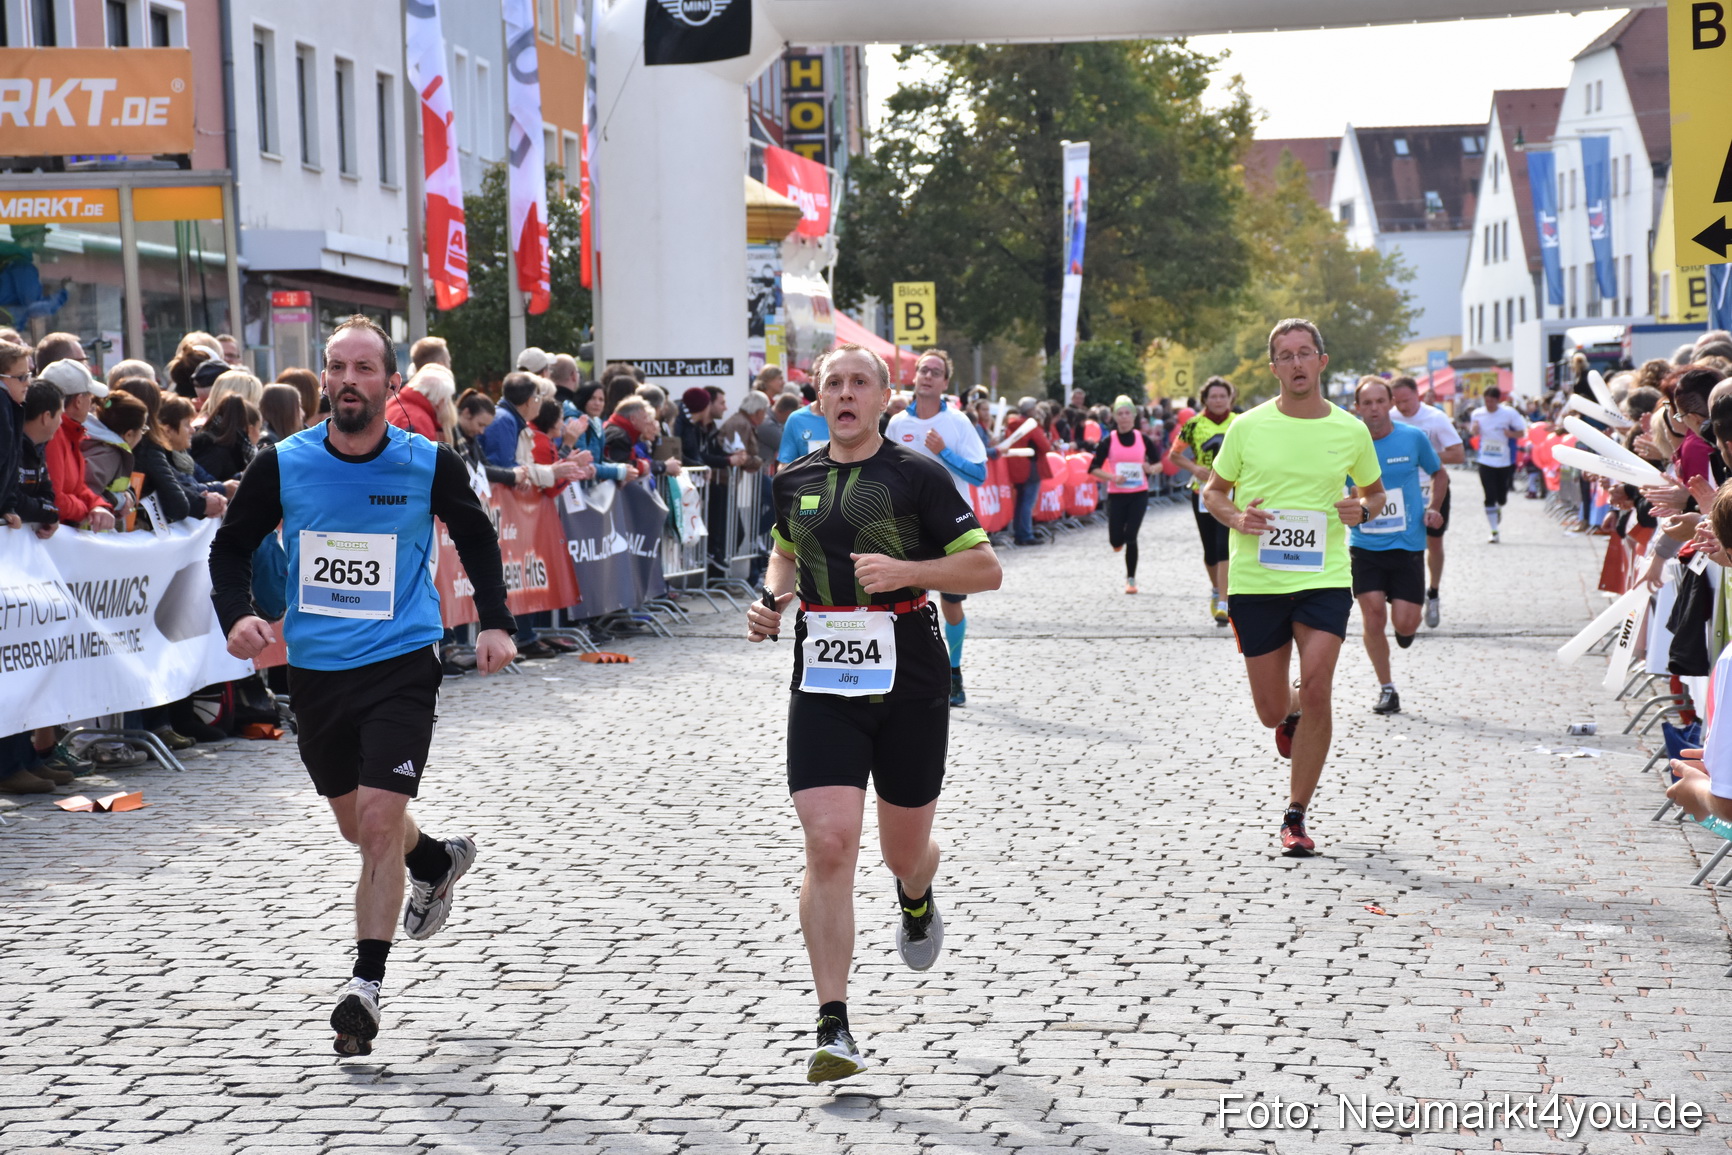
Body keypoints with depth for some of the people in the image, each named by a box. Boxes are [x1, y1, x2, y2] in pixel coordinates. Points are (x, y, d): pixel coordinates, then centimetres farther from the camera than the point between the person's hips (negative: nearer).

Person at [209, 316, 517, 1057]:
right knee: (355, 823, 19)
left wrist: (495, 623, 3)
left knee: (379, 823, -15)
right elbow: (232, 546, 7)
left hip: (401, 667, -3)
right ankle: (438, 861, 51)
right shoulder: (283, 465, -5)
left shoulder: (430, 466, -6)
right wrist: (237, 614, -12)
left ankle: (366, 983, -5)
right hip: (315, 669, 3)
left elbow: (477, 538, 12)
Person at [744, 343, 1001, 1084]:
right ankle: (834, 1029, -10)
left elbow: (986, 569, -4)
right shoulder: (794, 481, 8)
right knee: (829, 848, -14)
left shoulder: (917, 476, -4)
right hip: (823, 686, 2)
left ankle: (917, 899, 52)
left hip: (909, 687, -2)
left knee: (904, 852, 11)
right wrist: (772, 601, 7)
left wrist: (907, 570, -19)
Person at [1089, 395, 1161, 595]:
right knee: (1116, 541, 0)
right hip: (1116, 494, 0)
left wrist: (1151, 468, -12)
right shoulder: (1108, 441, -3)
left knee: (1131, 537, -9)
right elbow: (1093, 468, -2)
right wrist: (1112, 477, -18)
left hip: (1139, 494, 0)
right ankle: (1119, 538, 40)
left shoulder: (1143, 439, 2)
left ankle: (1131, 579, 6)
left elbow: (1159, 463, 11)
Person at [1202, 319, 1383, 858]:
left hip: (1324, 578, -1)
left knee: (1315, 689, -17)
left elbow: (1375, 491, 20)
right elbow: (1213, 491, 11)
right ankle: (1293, 719, 46)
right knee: (1272, 711, 5)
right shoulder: (1248, 427, 0)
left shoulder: (1351, 431, 3)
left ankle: (1296, 817, -5)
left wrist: (1362, 508, -4)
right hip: (1255, 580, 1)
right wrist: (1236, 517, -10)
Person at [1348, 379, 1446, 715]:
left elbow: (1439, 475, 14)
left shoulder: (1413, 438, -2)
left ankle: (1407, 626, 32)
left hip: (1407, 545, 0)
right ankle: (1386, 689, 8)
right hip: (1364, 546, 0)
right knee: (1373, 618, -9)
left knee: (1404, 623, -8)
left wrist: (1434, 508, -2)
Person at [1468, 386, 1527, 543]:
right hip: (1486, 461, 1)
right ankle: (1494, 531, 0)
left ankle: (1499, 509, 45)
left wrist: (1511, 434, -23)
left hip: (1505, 461, -1)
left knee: (1502, 496, 8)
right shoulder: (1477, 414, 0)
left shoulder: (1509, 413, -8)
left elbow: (1522, 432, -2)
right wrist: (1474, 430, -10)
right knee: (1490, 498, -6)